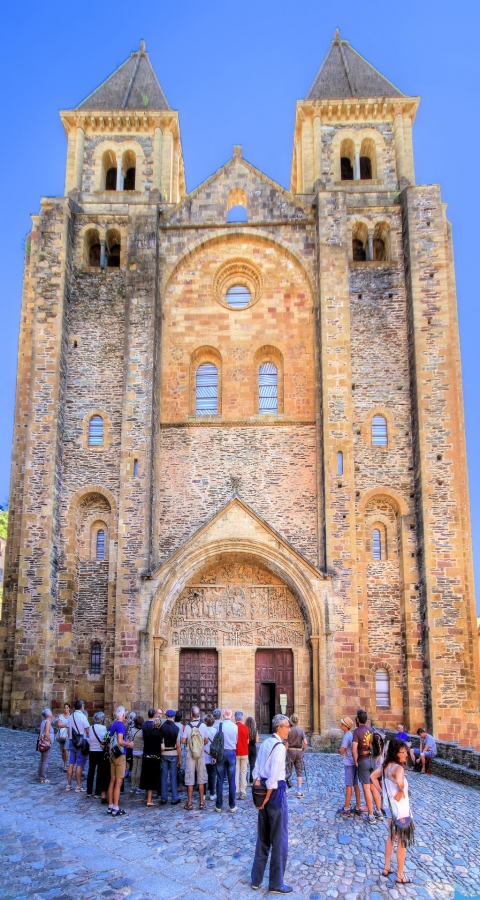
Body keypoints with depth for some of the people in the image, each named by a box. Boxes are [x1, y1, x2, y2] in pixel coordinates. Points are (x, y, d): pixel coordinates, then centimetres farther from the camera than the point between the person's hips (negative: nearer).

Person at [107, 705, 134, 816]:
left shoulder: (112, 725, 9)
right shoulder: (121, 725, -17)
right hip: (120, 755, -8)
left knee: (112, 781, 13)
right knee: (118, 782, -2)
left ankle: (110, 806, 19)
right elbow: (120, 742, -26)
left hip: (113, 754, 8)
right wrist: (129, 744, -9)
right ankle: (115, 808, 1)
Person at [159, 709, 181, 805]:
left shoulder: (161, 727, -6)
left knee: (163, 776, 10)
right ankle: (175, 798, 10)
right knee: (173, 777, 6)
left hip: (163, 754, 2)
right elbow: (178, 745, -9)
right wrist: (180, 759, -3)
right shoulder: (176, 728, -10)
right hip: (173, 755, -1)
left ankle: (164, 798, 15)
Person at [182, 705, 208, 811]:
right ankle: (201, 802, 11)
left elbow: (183, 741, -10)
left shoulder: (188, 726, -9)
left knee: (190, 779, 5)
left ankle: (189, 803, 9)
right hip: (201, 755, 1)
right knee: (201, 779, 9)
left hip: (190, 755, -1)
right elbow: (206, 740, 2)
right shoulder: (203, 726, -4)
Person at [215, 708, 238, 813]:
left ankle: (219, 806, 10)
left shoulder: (219, 725, -8)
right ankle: (232, 806, 10)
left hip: (221, 752, -1)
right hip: (231, 753, 1)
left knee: (220, 781, 6)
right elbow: (236, 741, 6)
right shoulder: (235, 727, -4)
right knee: (231, 781, 6)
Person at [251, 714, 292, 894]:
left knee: (263, 837, 18)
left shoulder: (266, 743, 8)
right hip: (276, 790, -8)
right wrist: (268, 796, -13)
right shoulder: (279, 746, -16)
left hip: (263, 789, 8)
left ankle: (256, 879, 27)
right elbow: (274, 775, -20)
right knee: (279, 838, 5)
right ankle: (276, 883, 15)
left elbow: (257, 770, 10)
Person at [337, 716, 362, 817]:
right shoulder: (352, 734, 8)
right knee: (355, 785, 12)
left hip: (349, 763, -8)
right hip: (355, 762, 8)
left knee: (349, 786, -2)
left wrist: (341, 749, 2)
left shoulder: (347, 736, -18)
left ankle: (346, 809, 4)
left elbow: (341, 751, -17)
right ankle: (358, 808, 18)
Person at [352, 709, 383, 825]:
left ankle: (371, 816, 6)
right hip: (373, 759, 5)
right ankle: (379, 812, 25)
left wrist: (355, 761, -6)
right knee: (374, 787, 17)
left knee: (366, 788, 1)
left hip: (363, 761, -5)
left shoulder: (357, 731, -14)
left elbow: (354, 750, -21)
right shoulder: (371, 729, 2)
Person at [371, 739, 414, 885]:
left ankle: (386, 868, 35)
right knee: (402, 842, 9)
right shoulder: (399, 768, -27)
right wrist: (401, 791, -28)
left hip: (390, 807, 8)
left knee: (391, 837, 24)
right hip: (401, 810, -8)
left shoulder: (386, 765, -1)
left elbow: (373, 776, 12)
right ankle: (400, 876, 21)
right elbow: (400, 783, -48)